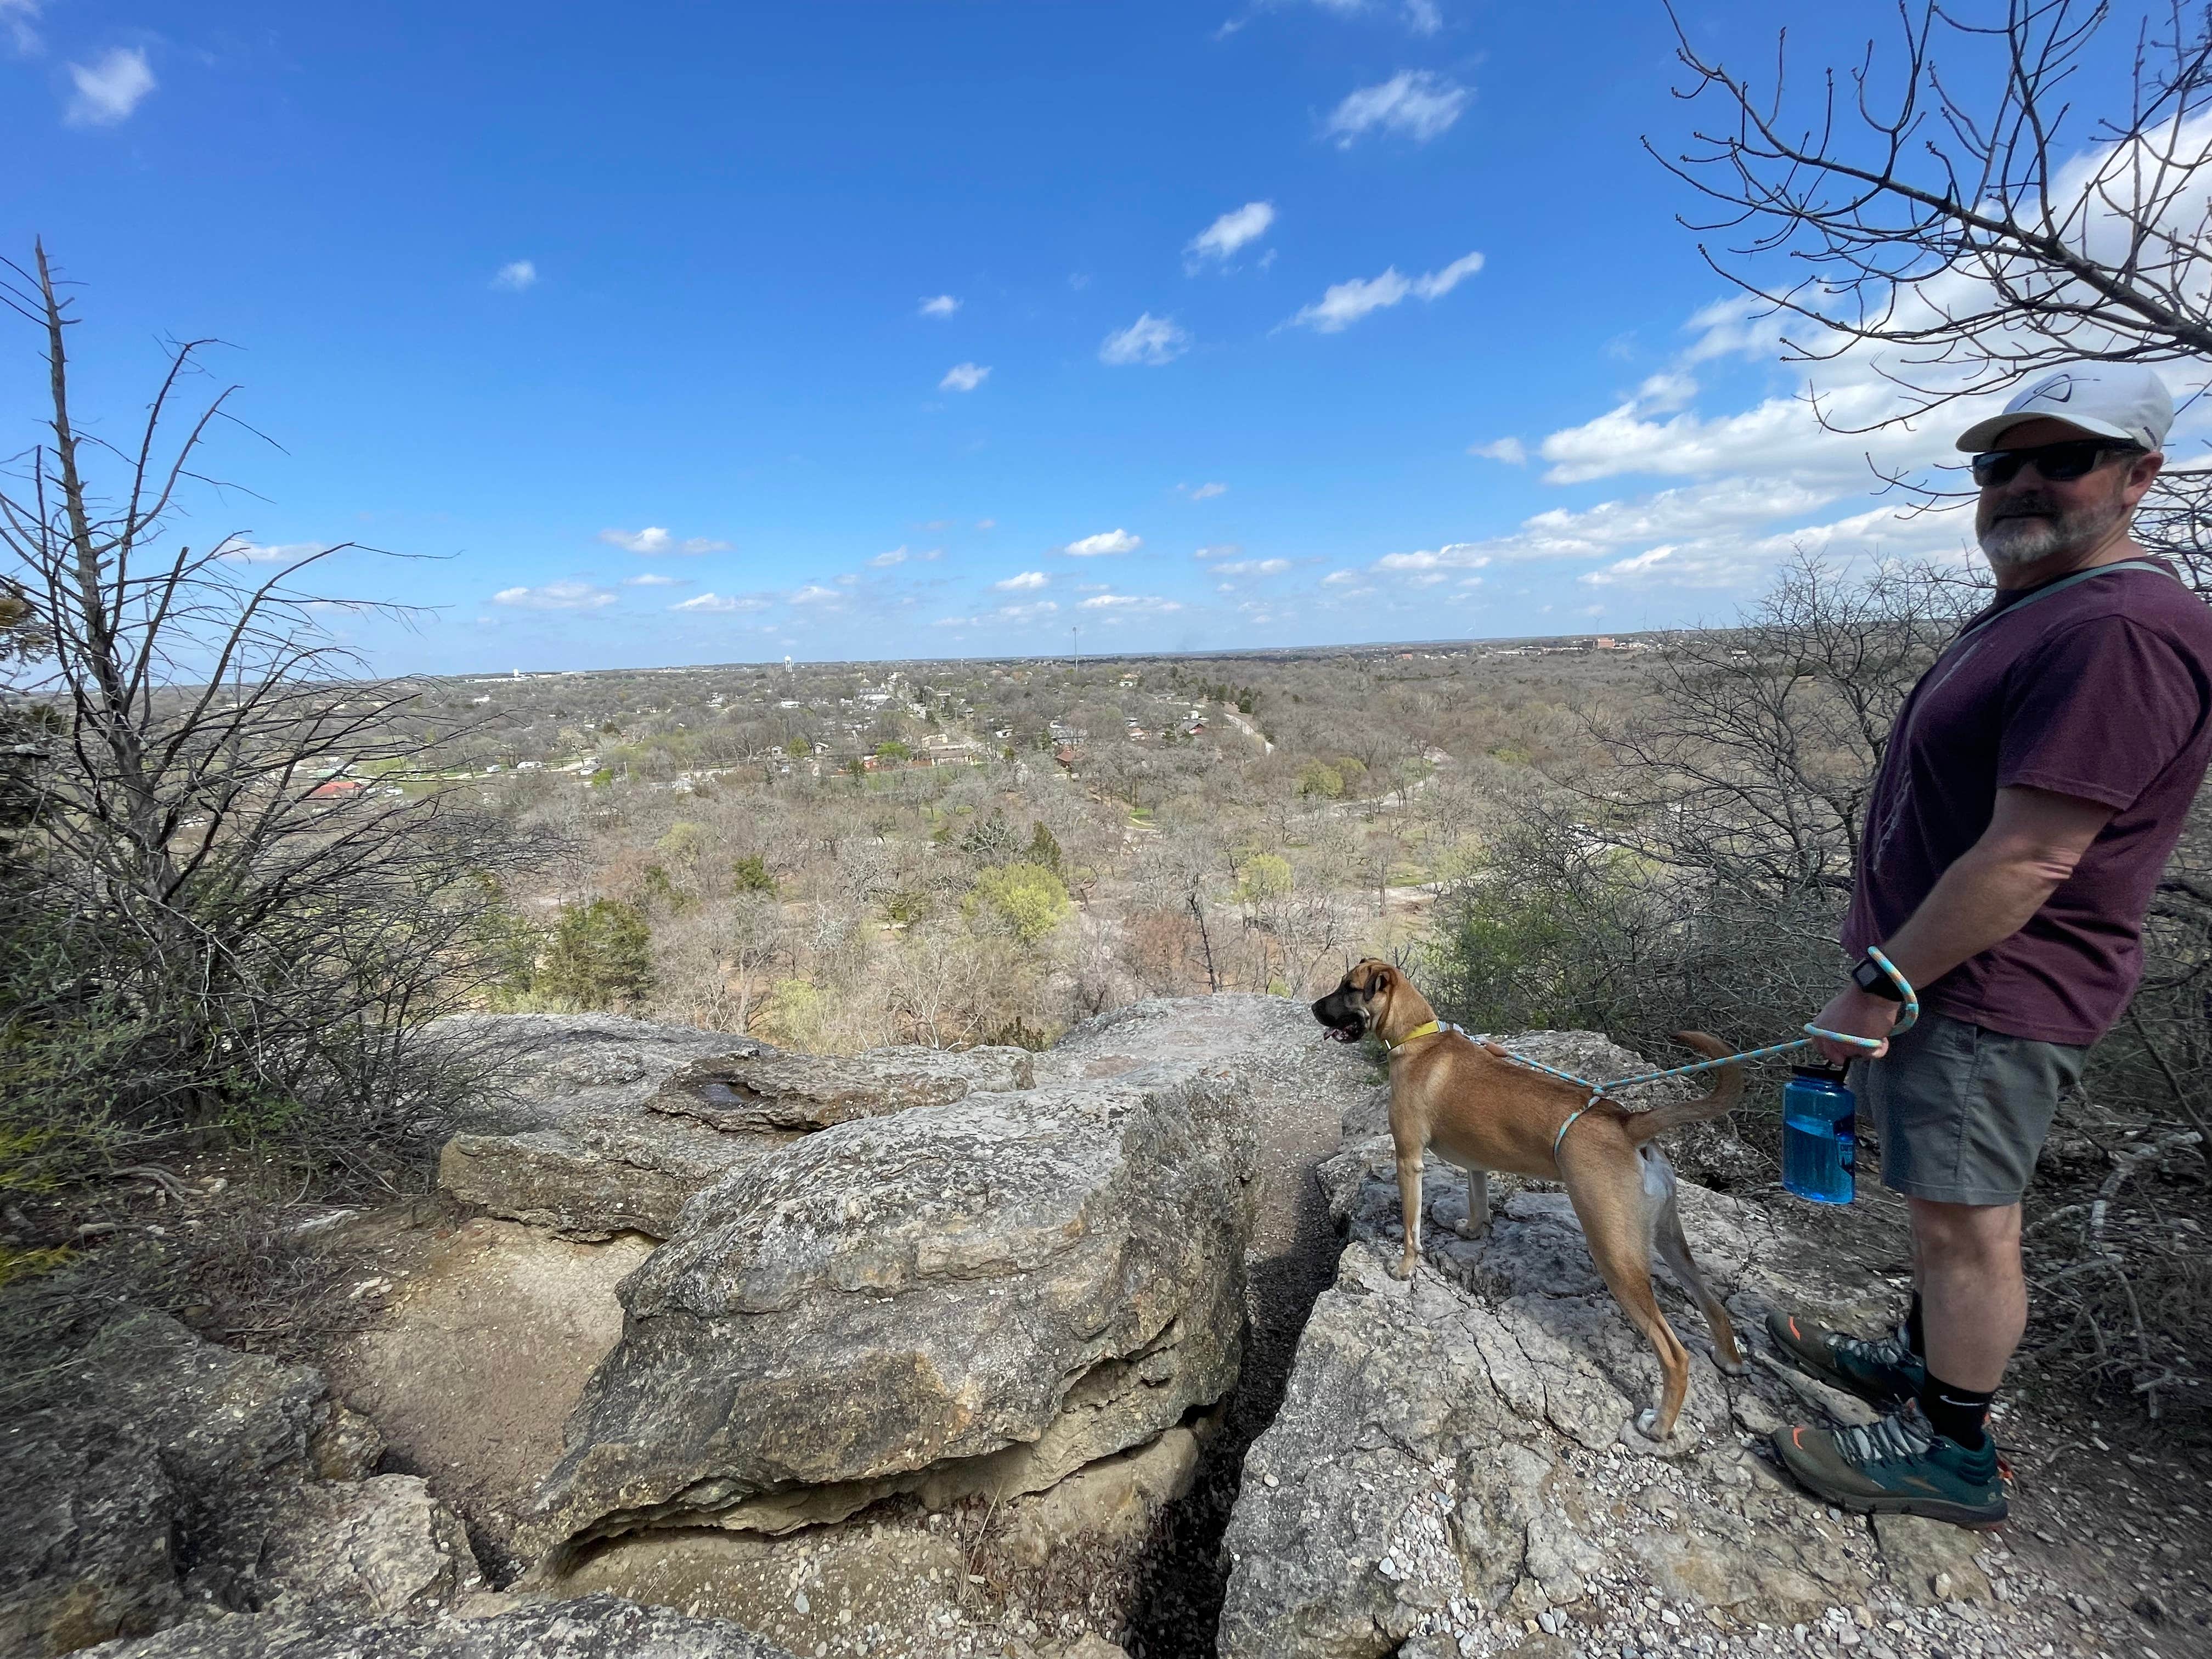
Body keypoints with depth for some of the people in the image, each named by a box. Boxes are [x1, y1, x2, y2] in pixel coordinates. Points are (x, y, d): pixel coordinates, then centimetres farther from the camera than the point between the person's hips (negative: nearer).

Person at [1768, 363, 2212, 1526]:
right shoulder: (2030, 610, 14)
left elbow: (2027, 862, -25)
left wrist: (1876, 986, -20)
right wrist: (1886, 972, 19)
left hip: (1987, 993, -10)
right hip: (1943, 967, 10)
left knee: (1964, 1216, 3)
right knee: (1948, 1201, 22)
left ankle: (1950, 1450, 20)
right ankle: (1923, 1362, 39)